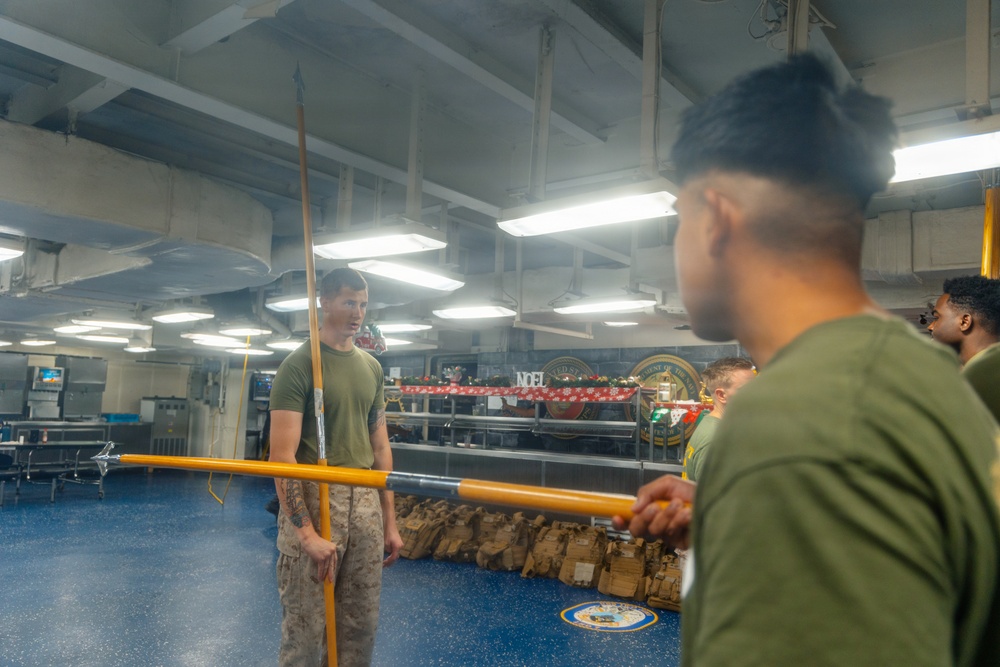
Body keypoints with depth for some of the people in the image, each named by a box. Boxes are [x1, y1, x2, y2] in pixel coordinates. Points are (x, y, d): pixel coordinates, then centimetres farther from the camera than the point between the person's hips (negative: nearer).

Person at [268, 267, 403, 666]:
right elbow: (282, 456, -14)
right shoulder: (299, 364, -8)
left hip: (365, 502, 6)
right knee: (306, 632, 5)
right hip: (313, 499, -5)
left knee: (361, 628, 13)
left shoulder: (371, 368, 11)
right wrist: (306, 531, -21)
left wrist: (389, 521, 12)